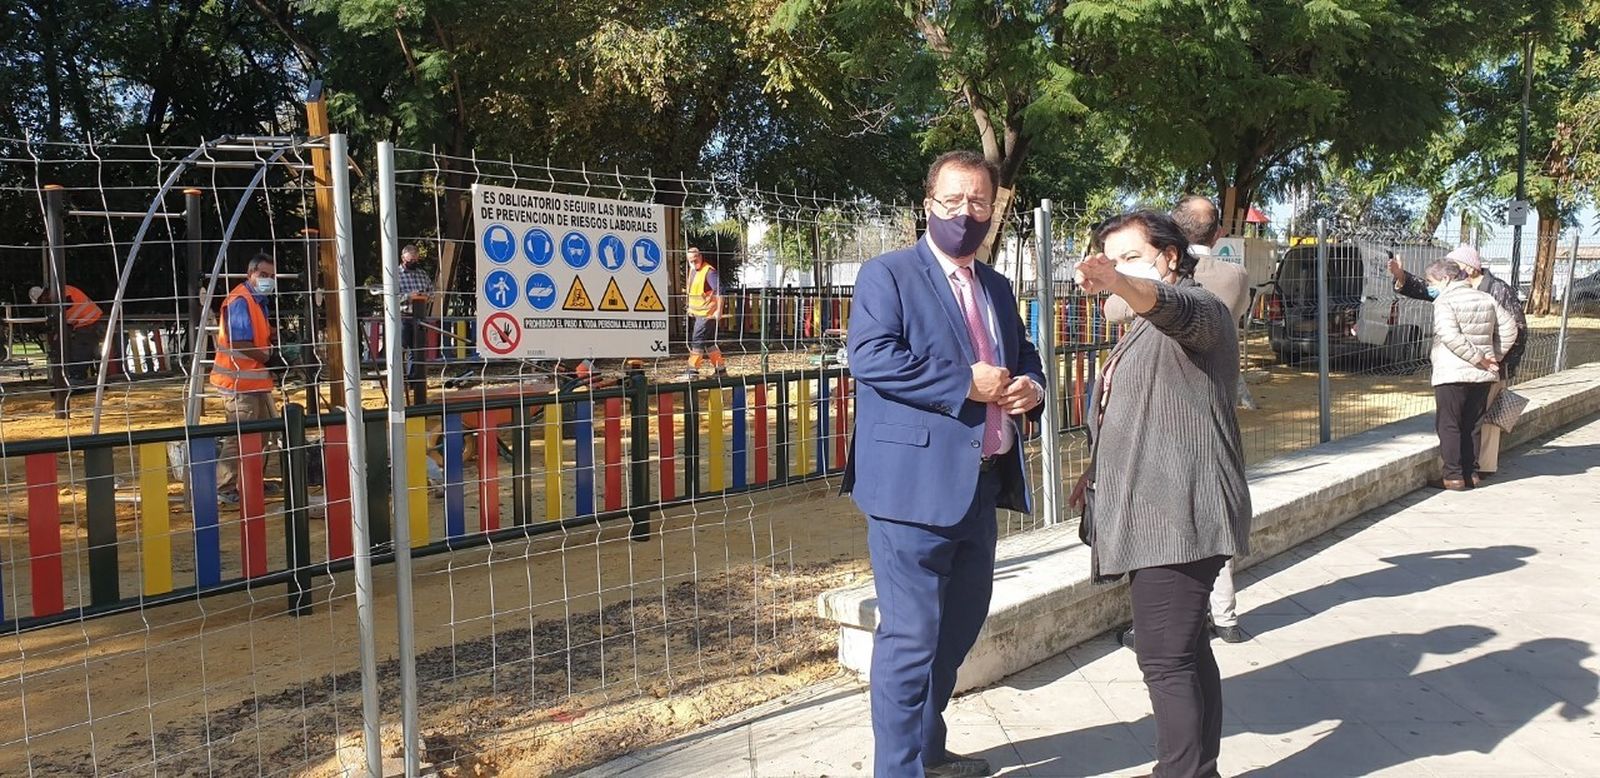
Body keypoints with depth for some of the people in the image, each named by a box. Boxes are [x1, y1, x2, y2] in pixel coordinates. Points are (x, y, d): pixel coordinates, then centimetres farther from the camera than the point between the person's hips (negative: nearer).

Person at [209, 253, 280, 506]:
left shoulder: (260, 301, 15)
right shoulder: (240, 301, -17)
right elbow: (240, 343, -24)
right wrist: (270, 358, -15)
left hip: (256, 378, 11)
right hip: (239, 380, -11)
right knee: (238, 435, -7)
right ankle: (225, 488, 0)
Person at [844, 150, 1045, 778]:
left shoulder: (997, 288, 19)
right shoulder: (888, 274, -4)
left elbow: (1024, 354, 25)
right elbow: (870, 356, -18)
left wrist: (1030, 384, 0)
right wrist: (966, 384, -19)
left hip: (981, 484, 8)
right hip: (916, 483, -8)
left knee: (959, 626, 18)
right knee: (911, 634, -4)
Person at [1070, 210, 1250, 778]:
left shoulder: (1196, 309, -8)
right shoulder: (1145, 331, 23)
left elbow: (1168, 304, -34)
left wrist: (1118, 283, -53)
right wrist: (1099, 473, 23)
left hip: (1179, 518, -10)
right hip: (1155, 517, 11)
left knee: (1165, 658, -13)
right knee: (1184, 648, 16)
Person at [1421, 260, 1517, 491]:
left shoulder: (1444, 301, -8)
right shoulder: (1485, 299, 12)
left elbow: (1450, 336, -21)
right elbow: (1509, 327, 13)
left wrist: (1479, 359, -17)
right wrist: (1494, 356, 10)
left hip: (1452, 374, -7)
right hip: (1482, 376, 7)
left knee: (1448, 425, 1)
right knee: (1471, 426, 14)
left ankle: (1453, 476, -1)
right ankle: (1471, 473, 16)